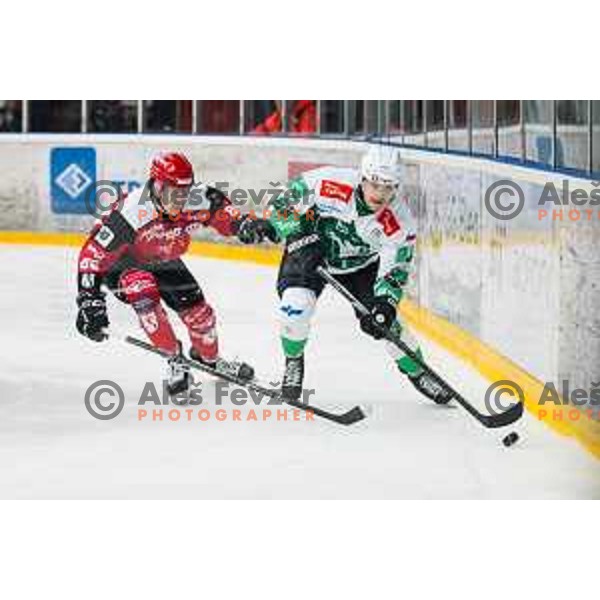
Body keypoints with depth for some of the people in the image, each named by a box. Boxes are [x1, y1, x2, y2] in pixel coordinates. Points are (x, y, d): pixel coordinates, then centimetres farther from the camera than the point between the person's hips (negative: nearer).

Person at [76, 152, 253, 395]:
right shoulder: (132, 213, -40)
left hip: (164, 263, 5)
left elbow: (220, 207, -1)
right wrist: (89, 299, -41)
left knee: (198, 311, 3)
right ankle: (175, 361, -17)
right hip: (122, 265, -5)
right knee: (144, 293, -33)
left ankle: (209, 358, 36)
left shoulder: (197, 201, -25)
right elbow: (93, 253, -37)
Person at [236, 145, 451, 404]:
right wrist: (268, 225, -25)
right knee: (296, 303, -25)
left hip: (361, 263, 1)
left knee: (383, 323, -6)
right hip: (312, 246, -1)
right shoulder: (329, 183, -33)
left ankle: (417, 372, 22)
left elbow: (394, 270, -22)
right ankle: (293, 361, 5)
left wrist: (385, 304, -36)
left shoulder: (398, 222, -27)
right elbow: (290, 200, -15)